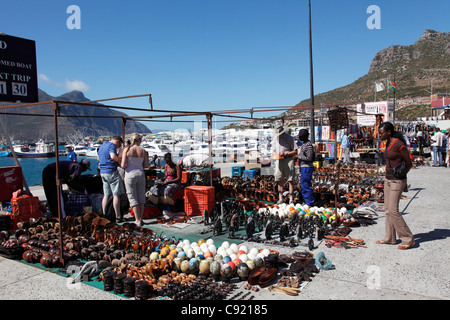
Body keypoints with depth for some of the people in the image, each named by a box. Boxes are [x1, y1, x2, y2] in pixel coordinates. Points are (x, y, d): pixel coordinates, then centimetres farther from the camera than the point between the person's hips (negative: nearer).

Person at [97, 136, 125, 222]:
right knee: (116, 195, -3)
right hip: (112, 172, -9)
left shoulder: (102, 145, 17)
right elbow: (113, 156, -29)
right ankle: (118, 217, 0)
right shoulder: (112, 145, -11)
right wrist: (120, 161, -13)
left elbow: (98, 158, 30)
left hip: (103, 172, 9)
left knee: (106, 195, 13)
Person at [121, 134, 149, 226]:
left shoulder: (127, 149, -9)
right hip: (141, 174, 3)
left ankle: (138, 220, 5)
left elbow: (123, 165, -13)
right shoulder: (143, 151, 0)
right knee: (141, 197, 12)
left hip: (130, 174, -3)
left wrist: (121, 165, 10)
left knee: (133, 198, 5)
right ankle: (140, 219, 16)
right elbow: (146, 165, 4)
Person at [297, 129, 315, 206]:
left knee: (306, 186, -6)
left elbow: (309, 158, -21)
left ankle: (309, 204, 2)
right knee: (303, 186, 15)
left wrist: (298, 156, -15)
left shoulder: (308, 145, -17)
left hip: (307, 168, -10)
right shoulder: (304, 144, 14)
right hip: (303, 168, 10)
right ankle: (308, 202, 23)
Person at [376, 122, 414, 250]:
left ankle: (408, 239, 4)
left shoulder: (399, 144, -17)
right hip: (388, 179, 9)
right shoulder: (388, 143, 9)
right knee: (388, 209, 11)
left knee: (393, 210, -9)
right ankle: (390, 238, 21)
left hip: (397, 181, -9)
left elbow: (409, 164, -10)